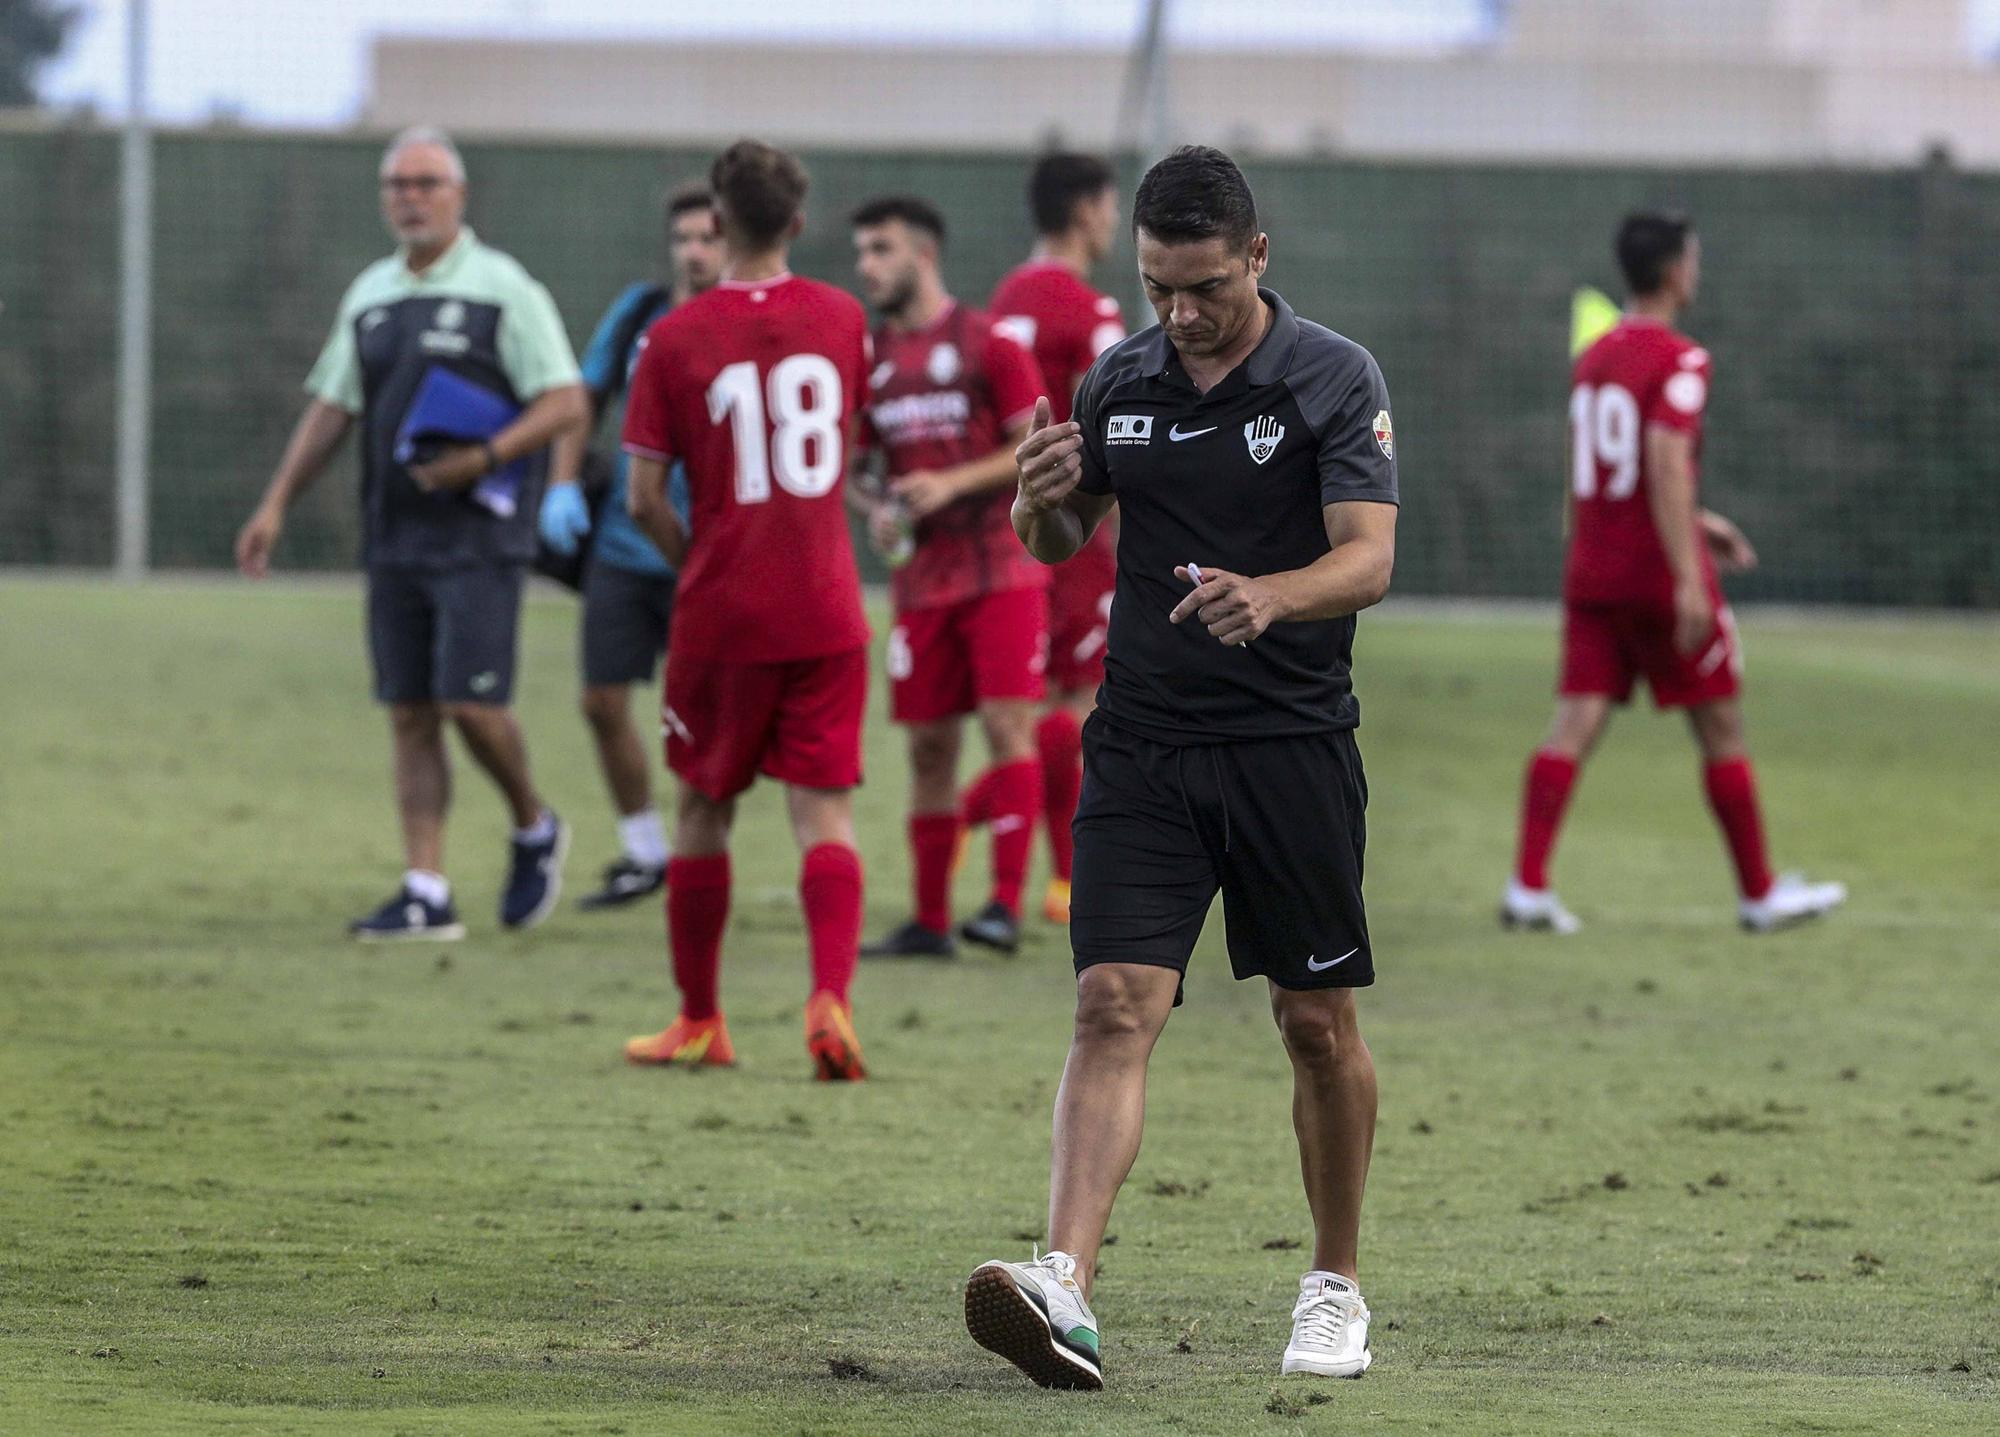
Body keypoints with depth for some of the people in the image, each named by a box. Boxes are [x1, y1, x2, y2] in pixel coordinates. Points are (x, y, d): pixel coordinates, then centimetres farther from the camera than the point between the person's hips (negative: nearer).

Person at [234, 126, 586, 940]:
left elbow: (566, 402, -8)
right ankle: (426, 895, 4)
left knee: (471, 704, -12)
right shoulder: (370, 296, 14)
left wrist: (484, 459, -21)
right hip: (393, 538, 6)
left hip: (477, 537, -6)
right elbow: (331, 409, 19)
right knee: (411, 717, 3)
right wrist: (276, 505, 11)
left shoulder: (502, 289, -5)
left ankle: (534, 832, 15)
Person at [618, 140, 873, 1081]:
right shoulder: (841, 319, 2)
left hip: (721, 614, -2)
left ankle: (699, 1021, 20)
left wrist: (696, 564, 9)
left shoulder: (676, 339, -7)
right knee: (824, 813, -1)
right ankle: (831, 999, -20)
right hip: (826, 613, 2)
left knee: (703, 809, 12)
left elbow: (645, 500, -7)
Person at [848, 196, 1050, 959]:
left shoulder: (987, 344, -4)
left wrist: (952, 483, -16)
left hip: (1002, 571, -5)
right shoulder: (871, 358, 11)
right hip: (921, 576, 5)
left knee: (1007, 722, -13)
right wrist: (875, 511, -1)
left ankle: (1007, 901, -11)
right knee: (929, 744, 6)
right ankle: (929, 918, 12)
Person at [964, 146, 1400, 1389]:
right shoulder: (1119, 381, 7)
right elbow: (1061, 540, 18)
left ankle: (1336, 1288, 23)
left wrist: (1270, 596, -36)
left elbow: (1369, 559, -16)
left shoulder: (1336, 380, -6)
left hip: (1293, 743, -2)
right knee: (1116, 1008, -11)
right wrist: (1044, 498, -6)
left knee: (1319, 1024, 6)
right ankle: (1066, 1290, -25)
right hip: (1142, 748, 2)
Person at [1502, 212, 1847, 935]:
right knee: (1721, 728, 5)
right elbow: (1666, 467, -23)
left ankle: (1527, 884, -11)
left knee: (1576, 722, 1)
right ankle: (1760, 894, 13)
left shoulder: (1595, 357, 12)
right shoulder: (1678, 362, -13)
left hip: (1591, 571, 7)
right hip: (1658, 574, -7)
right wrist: (1689, 581, -26)